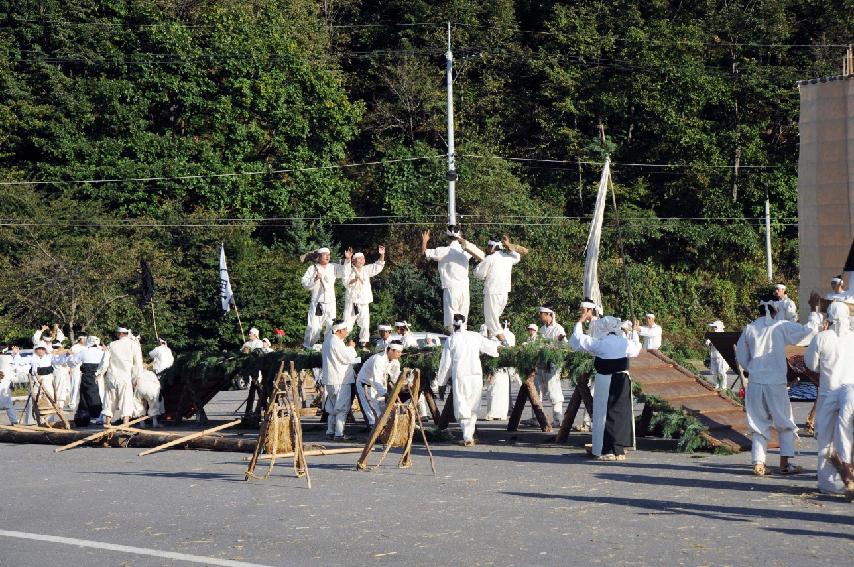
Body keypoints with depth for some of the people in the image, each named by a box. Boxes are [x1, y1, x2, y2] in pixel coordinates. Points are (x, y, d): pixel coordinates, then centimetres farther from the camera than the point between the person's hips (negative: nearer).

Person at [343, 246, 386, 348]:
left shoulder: (366, 270, 10)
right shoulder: (349, 270, 1)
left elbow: (378, 266, 7)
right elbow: (346, 283, -7)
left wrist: (382, 255, -6)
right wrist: (354, 280, -24)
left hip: (364, 302, 4)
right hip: (351, 302, -4)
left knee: (365, 324, 4)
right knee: (347, 324, -6)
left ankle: (363, 344, 11)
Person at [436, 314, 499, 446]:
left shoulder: (451, 340, 1)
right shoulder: (476, 336, 5)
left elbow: (446, 362, 4)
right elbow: (491, 347, 14)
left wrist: (442, 380, 15)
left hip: (460, 376, -2)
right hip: (476, 374, 2)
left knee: (462, 407, 1)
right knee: (473, 407, 11)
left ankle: (467, 438, -8)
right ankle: (470, 434, 10)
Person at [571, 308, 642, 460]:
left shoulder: (599, 344, -9)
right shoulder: (626, 343, 1)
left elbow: (577, 339, -2)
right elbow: (636, 349, 25)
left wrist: (581, 320, 10)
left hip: (604, 382, -3)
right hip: (622, 383, 4)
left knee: (604, 414, 2)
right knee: (621, 413, 11)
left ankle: (607, 451, -1)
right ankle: (619, 450, 14)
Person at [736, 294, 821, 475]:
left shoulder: (749, 329, 4)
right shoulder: (781, 327, -5)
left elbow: (741, 358, 12)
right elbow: (809, 330, -1)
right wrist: (814, 310, 11)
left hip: (755, 384, 3)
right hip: (776, 383, -3)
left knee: (759, 425, 10)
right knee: (785, 424, 9)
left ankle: (758, 463, 2)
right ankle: (785, 462, 0)